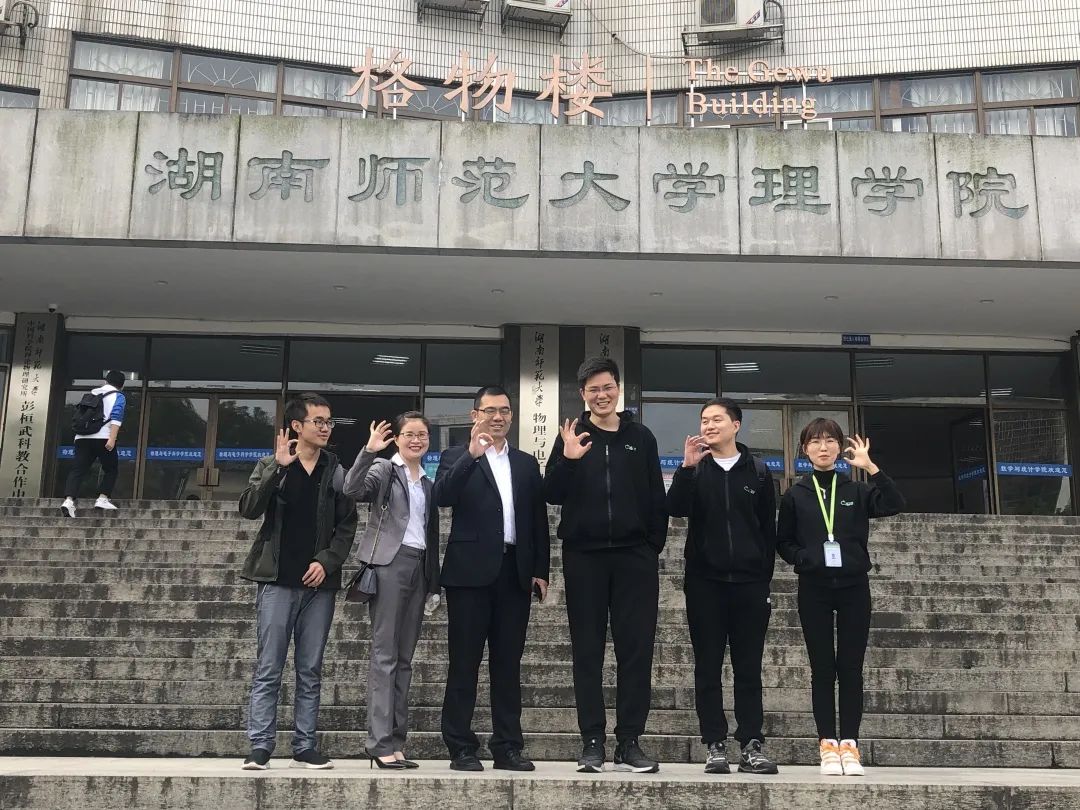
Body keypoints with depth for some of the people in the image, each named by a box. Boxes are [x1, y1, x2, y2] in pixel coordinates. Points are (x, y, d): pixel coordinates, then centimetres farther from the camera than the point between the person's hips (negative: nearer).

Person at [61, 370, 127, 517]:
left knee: (77, 470, -2)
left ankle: (69, 500, -19)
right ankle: (103, 499, 1)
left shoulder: (91, 394, 25)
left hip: (82, 438, 5)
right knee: (111, 469, 12)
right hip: (102, 438, -5)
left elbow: (80, 416, 30)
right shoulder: (118, 397, 7)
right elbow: (116, 417, -9)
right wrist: (112, 439, -18)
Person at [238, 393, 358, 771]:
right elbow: (249, 509, -10)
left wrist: (327, 561, -7)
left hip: (319, 583, 2)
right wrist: (278, 467, -19)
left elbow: (347, 524, 7)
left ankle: (304, 748, 12)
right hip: (277, 581, -2)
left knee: (311, 672, 6)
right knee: (268, 669, -2)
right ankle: (260, 747, 2)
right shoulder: (271, 466, 4)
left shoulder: (336, 471, 8)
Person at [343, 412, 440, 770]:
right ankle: (381, 743, -8)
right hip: (389, 563, -6)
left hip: (419, 566, 6)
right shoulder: (384, 469, 2)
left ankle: (396, 741, 8)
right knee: (385, 654, -8)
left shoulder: (428, 483, 20)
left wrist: (433, 579, 16)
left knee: (405, 658, 6)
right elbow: (352, 489, -18)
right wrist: (368, 451, -29)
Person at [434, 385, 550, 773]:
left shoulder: (527, 464, 17)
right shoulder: (457, 458, 6)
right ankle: (461, 748, 6)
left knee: (508, 663, 6)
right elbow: (442, 497, -13)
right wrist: (472, 454, -22)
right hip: (471, 570, -3)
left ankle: (508, 746, 12)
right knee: (464, 663, 0)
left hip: (514, 572, 3)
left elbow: (538, 519, 14)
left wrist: (540, 571, 8)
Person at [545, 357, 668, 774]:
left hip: (634, 556, 1)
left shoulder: (641, 437, 8)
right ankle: (592, 743, 11)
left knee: (636, 650, 2)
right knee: (588, 652, 4)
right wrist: (567, 459, -18)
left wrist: (654, 548, 1)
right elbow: (552, 496, -2)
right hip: (584, 557, -1)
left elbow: (656, 499, 8)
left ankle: (629, 742, 10)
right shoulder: (572, 436, 4)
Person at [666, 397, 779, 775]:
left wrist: (765, 578, 4)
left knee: (748, 668, 3)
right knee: (708, 667, 2)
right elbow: (674, 510, -11)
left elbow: (768, 529, 8)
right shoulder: (694, 469, 6)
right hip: (705, 581, 0)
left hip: (749, 582, 0)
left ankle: (751, 746, 8)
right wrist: (687, 467, -20)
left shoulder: (757, 471, 6)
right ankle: (715, 746, 7)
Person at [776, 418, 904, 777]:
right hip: (814, 589, -1)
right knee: (822, 667, 1)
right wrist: (806, 558, -12)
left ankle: (849, 743, 5)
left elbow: (895, 505, -9)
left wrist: (870, 466, -15)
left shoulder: (857, 491, 8)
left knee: (851, 666, 0)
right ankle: (827, 743, 6)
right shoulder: (795, 495, 6)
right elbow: (783, 542, 6)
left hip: (853, 586, 1)